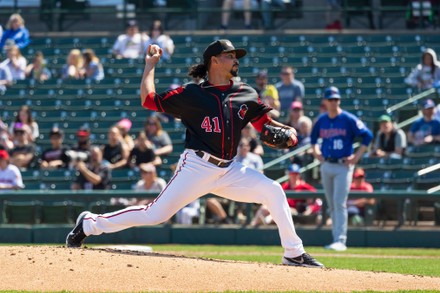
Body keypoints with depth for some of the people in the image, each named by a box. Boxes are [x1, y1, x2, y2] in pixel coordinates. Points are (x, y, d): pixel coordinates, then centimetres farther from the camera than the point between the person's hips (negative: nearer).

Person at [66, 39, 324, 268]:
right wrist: (151, 65, 5)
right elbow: (149, 100, -2)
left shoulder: (246, 95, 10)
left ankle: (294, 253, -8)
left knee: (272, 190, -14)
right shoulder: (192, 94, -2)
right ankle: (90, 224, 10)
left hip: (229, 171, 4)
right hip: (197, 167, -4)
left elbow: (265, 122, 11)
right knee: (155, 215, -6)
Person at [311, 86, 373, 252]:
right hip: (326, 166, 6)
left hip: (343, 165, -6)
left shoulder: (348, 119, -7)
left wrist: (357, 156, -11)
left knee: (339, 203, -13)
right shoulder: (321, 120, 8)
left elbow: (367, 135, -8)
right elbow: (313, 137, 27)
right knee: (331, 205, 9)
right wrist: (315, 152, 13)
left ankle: (340, 241, -16)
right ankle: (337, 239, 15)